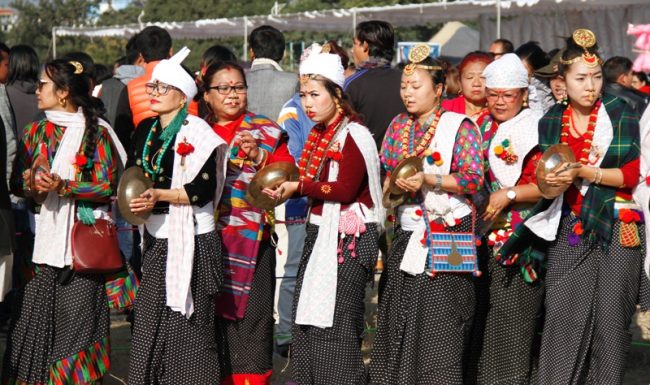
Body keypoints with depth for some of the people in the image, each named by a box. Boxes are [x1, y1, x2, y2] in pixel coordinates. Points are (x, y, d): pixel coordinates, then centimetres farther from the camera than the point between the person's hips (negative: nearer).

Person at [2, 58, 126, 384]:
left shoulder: (96, 133, -1)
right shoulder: (34, 133, 13)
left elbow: (107, 187, -6)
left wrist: (63, 186, -17)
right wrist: (32, 182, -9)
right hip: (42, 234, 4)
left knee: (78, 314, -4)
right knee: (35, 312, -1)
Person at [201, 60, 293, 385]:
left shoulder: (266, 131, 5)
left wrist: (258, 155, -17)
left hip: (250, 238, -3)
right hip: (207, 237, 3)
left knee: (248, 310, -5)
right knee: (214, 313, 7)